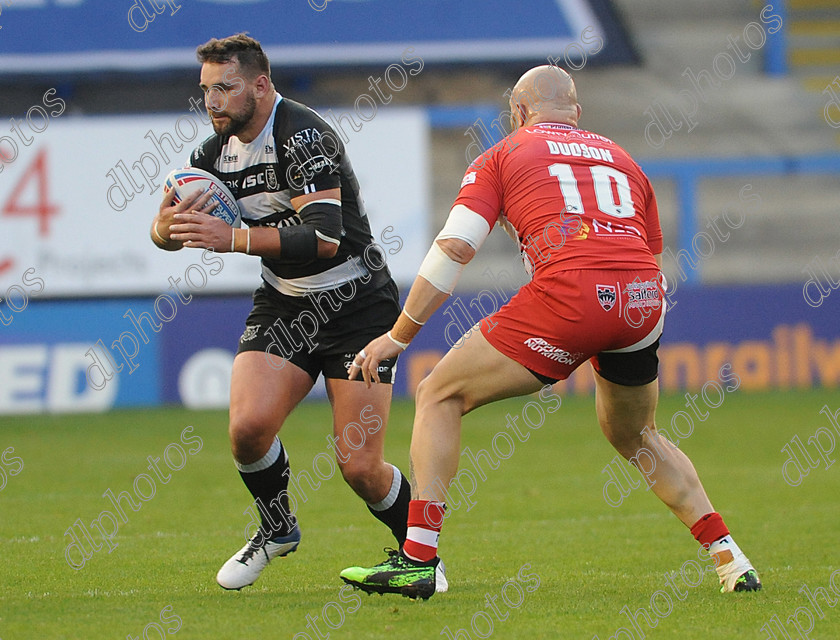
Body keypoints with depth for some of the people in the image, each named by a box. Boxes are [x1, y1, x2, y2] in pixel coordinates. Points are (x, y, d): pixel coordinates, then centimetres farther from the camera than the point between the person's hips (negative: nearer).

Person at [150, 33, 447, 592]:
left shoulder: (302, 137, -22)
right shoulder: (216, 152, 2)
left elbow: (324, 237, -32)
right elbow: (168, 232, 9)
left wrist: (234, 238, -35)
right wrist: (167, 226, -16)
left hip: (357, 304, -6)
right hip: (284, 308, 6)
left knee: (360, 467, -10)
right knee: (249, 425, -19)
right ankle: (277, 528, 10)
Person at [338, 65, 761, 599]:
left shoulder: (503, 156, 16)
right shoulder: (622, 160, 30)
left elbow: (455, 247, 4)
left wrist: (397, 336, 8)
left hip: (569, 294, -5)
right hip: (642, 300, 5)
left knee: (440, 396, 10)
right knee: (635, 436, 31)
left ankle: (417, 558, -1)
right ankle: (730, 559, 22)